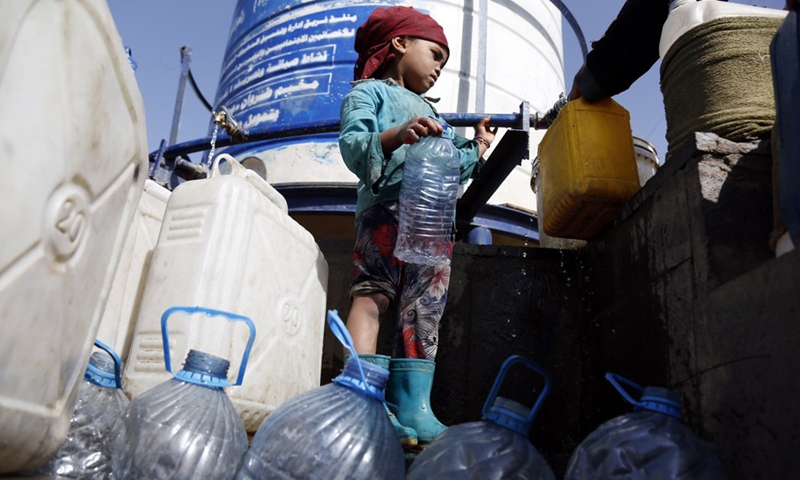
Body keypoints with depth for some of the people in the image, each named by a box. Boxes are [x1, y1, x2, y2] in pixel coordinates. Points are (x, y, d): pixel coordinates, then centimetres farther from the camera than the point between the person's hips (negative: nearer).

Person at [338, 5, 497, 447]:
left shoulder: (429, 113, 37)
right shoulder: (370, 91, 13)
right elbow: (351, 145, -7)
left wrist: (476, 147, 32)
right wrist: (395, 136, -24)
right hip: (388, 205, -7)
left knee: (424, 310, -1)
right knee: (372, 292, -17)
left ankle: (411, 409, -2)